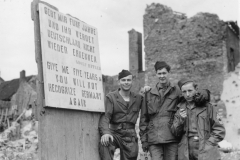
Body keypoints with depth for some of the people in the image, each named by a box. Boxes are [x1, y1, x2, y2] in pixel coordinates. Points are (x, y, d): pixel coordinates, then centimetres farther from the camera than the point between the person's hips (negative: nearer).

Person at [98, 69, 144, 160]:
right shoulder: (111, 97, 1)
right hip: (115, 133, -4)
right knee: (104, 144, -35)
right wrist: (105, 132, -31)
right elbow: (105, 116, -11)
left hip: (130, 136, 4)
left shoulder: (138, 98, 14)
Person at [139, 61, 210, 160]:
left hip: (172, 138, -1)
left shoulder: (177, 91, 6)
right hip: (154, 140, 1)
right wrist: (143, 138, 9)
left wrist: (204, 93, -20)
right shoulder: (149, 94, 12)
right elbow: (144, 117, 14)